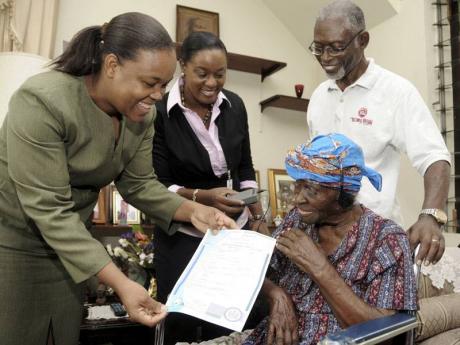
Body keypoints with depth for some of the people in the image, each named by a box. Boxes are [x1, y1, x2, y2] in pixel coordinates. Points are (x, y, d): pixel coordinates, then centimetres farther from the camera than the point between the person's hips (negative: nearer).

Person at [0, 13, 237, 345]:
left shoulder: (142, 114, -7)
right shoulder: (42, 102, -28)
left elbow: (138, 184, 1)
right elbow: (48, 209, -29)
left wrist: (192, 211, -17)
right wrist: (121, 283, -33)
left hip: (67, 239, 6)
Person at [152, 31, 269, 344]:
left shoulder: (235, 105, 0)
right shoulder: (161, 112, -14)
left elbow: (245, 168, 9)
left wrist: (259, 218, 2)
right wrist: (203, 197, -26)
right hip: (183, 236, -4)